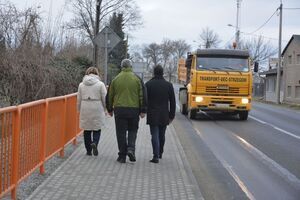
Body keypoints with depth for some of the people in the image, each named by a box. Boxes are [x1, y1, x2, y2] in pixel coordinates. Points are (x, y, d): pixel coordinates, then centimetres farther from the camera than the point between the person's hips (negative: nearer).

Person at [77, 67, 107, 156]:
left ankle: (88, 150, 12)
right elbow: (104, 99, -3)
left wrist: (80, 110, 18)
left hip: (85, 110, 2)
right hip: (97, 109, -2)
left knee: (87, 130, 10)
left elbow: (79, 100, 7)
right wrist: (104, 110, 12)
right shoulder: (100, 84, -3)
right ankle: (94, 143, -16)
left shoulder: (81, 84, 5)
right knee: (97, 129, 10)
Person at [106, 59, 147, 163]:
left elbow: (109, 96, 8)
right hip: (134, 110, 0)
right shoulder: (137, 79, 1)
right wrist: (143, 111, 3)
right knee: (132, 131, 15)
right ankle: (131, 149, -6)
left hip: (119, 110, 0)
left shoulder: (115, 79, 4)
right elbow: (142, 96, -1)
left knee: (121, 133, 5)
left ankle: (122, 156, 6)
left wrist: (110, 109, 18)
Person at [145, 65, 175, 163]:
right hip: (164, 116, 2)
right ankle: (160, 153, 32)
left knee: (155, 136, -3)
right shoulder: (168, 85, 0)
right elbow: (172, 102, 2)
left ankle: (156, 156, -11)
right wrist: (171, 115, 8)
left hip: (152, 115, -2)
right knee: (162, 135, 17)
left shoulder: (148, 84, -5)